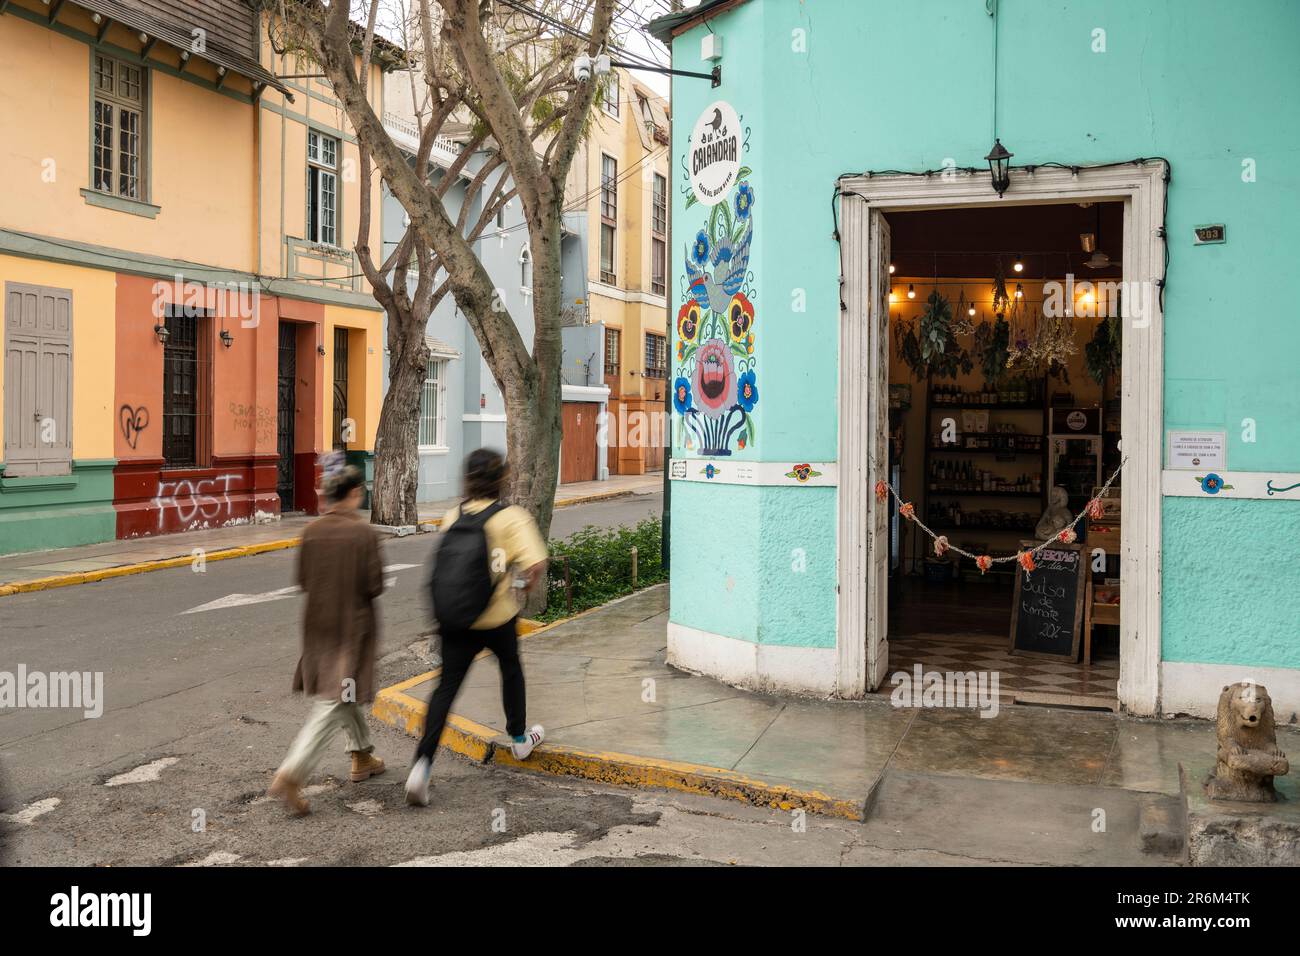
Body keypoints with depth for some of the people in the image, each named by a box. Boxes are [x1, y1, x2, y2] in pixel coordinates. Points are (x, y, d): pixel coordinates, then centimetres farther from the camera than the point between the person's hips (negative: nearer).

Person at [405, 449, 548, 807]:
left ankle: (423, 763, -12)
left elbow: (444, 563, 10)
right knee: (511, 669, 24)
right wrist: (530, 584, 0)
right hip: (497, 617, -2)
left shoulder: (452, 516, 2)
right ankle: (519, 738, 42)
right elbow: (536, 564, -22)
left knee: (446, 686, 2)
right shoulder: (512, 517, -12)